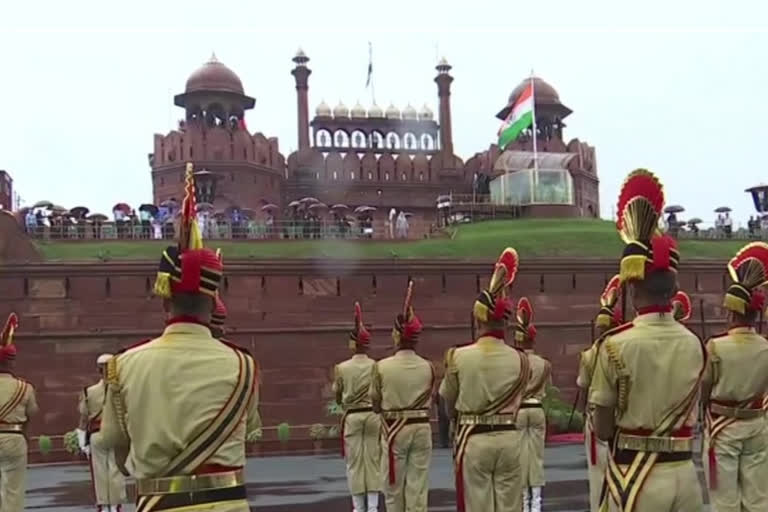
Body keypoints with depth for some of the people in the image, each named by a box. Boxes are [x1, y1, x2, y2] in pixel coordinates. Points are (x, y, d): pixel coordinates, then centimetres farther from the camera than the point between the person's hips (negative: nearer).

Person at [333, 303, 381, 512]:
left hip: (352, 418, -1)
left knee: (354, 462, 8)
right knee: (373, 460, 8)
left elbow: (337, 398, 4)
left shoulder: (341, 368, -7)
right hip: (373, 416, 1)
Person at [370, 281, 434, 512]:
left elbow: (376, 404, 1)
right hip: (421, 428, 2)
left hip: (394, 430, -2)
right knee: (418, 486, 7)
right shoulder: (428, 367, -5)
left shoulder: (381, 367, -11)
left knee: (393, 486, 13)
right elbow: (428, 400, 9)